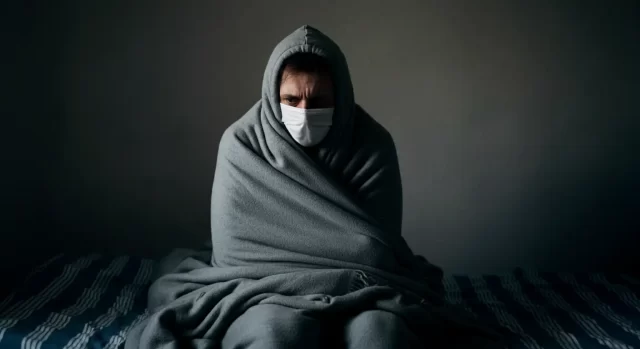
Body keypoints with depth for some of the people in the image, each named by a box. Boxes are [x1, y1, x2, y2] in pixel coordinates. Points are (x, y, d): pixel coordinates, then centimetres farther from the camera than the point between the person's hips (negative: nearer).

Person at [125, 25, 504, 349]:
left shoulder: (373, 144, -4)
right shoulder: (242, 143, -6)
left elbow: (381, 249, -2)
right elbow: (234, 249, -6)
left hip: (359, 291, 1)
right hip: (266, 290, 0)